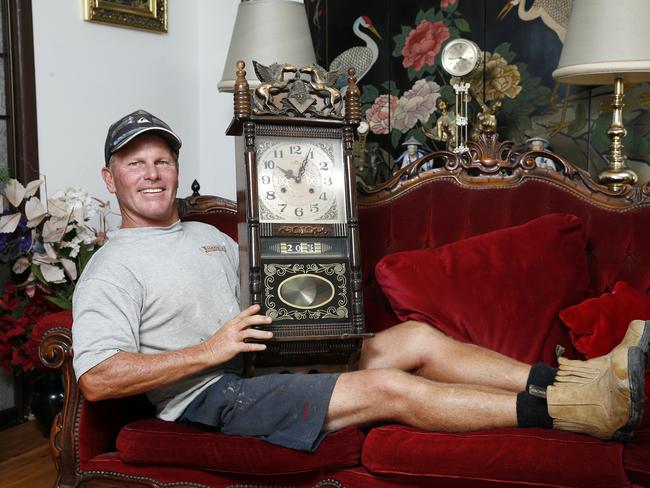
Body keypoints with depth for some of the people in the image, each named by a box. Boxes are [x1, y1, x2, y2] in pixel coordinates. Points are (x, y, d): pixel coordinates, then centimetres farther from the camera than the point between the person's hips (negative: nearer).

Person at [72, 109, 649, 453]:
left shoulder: (206, 234, 20)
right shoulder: (114, 268, -6)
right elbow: (97, 379, -18)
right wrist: (210, 349, -19)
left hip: (271, 360, 8)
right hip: (214, 396, -8)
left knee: (418, 337, -7)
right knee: (388, 387, -22)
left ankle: (583, 376, -9)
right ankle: (577, 408, -21)